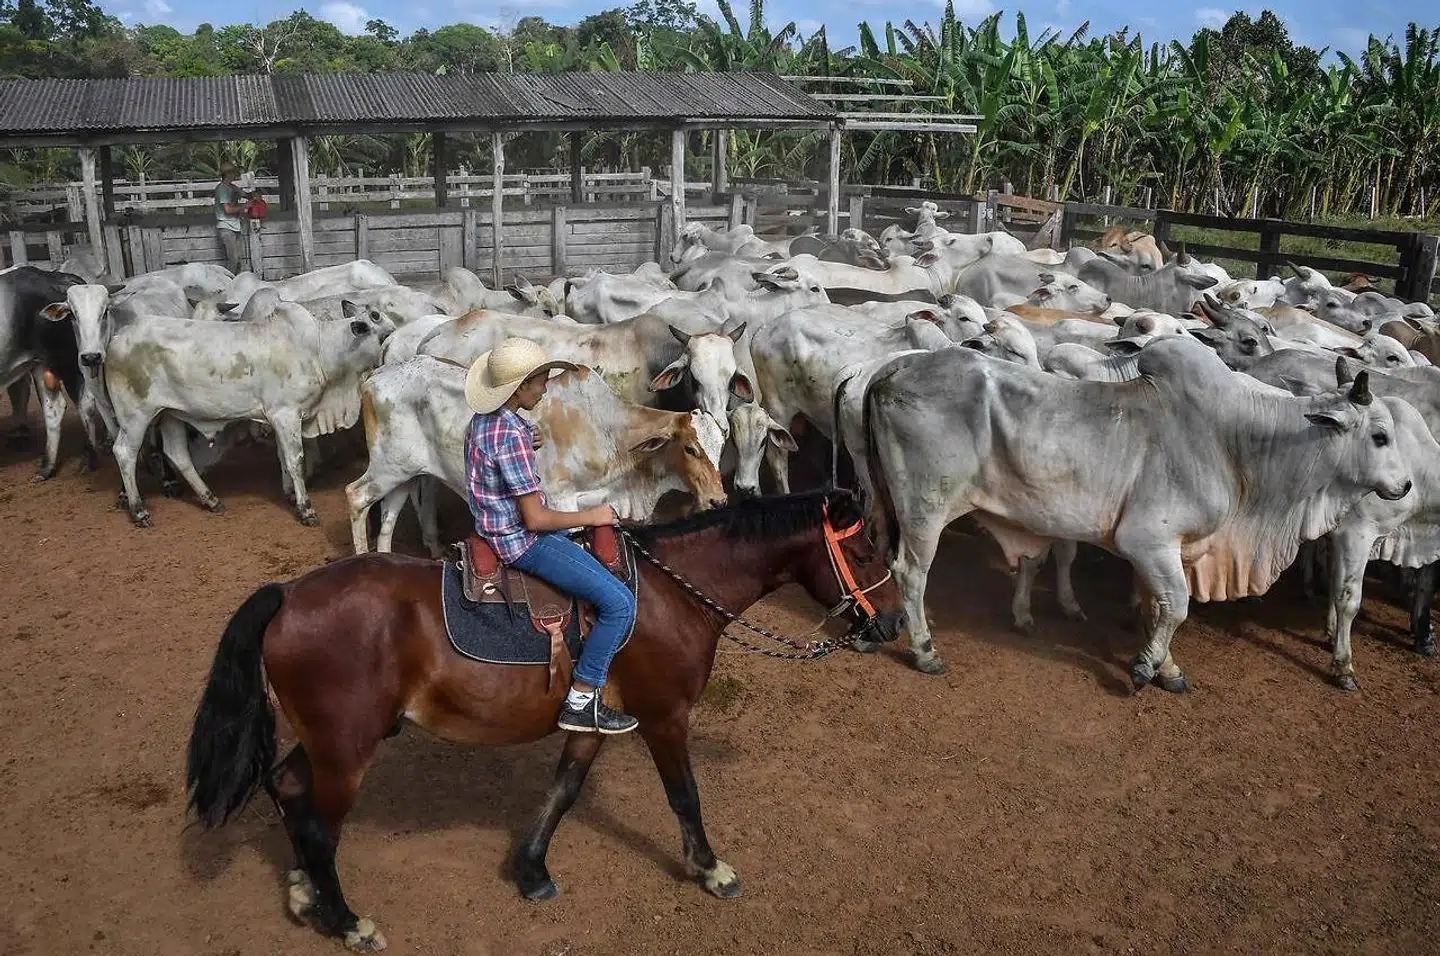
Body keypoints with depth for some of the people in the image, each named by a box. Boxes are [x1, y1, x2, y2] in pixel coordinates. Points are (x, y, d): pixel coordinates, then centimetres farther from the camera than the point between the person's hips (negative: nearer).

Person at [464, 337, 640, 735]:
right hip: (522, 541, -11)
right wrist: (591, 516, -12)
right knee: (620, 603, -14)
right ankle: (581, 703, -6)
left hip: (499, 526, 11)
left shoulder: (485, 419, 4)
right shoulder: (511, 435, -26)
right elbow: (535, 519, -24)